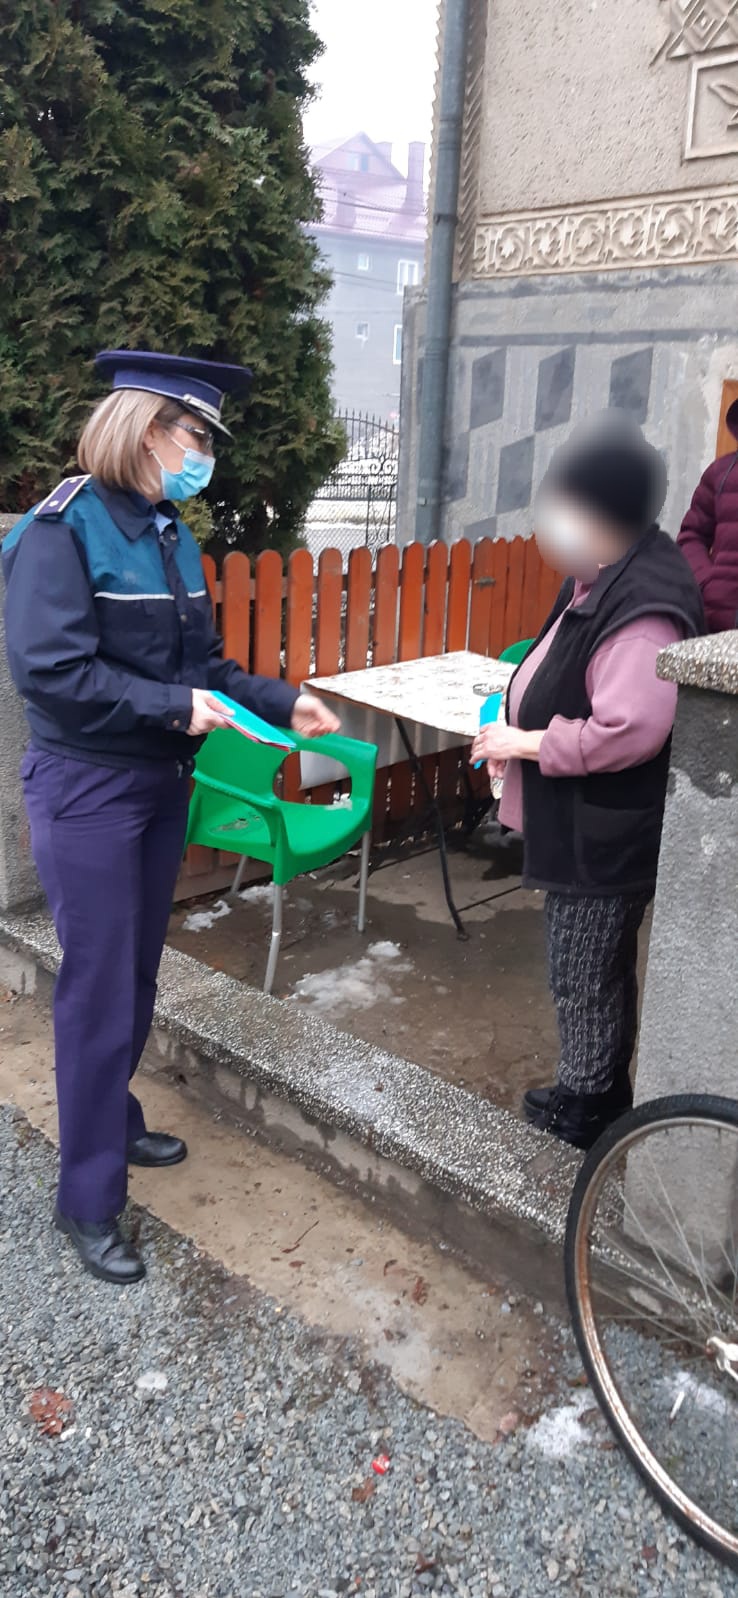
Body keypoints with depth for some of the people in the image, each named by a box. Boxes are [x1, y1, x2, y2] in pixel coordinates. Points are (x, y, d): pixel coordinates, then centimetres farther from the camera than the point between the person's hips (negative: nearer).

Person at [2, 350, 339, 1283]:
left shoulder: (170, 536, 8)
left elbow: (203, 664, 14)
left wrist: (282, 705, 3)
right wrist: (175, 708, -21)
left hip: (160, 785, 8)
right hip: (87, 791, -7)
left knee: (138, 975, 18)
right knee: (98, 991, 0)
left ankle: (113, 1119, 39)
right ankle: (88, 1200, 15)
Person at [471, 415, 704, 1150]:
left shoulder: (643, 607, -25)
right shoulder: (601, 580, 7)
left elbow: (628, 730, -32)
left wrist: (528, 744, -21)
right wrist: (521, 723, 6)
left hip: (606, 831, -10)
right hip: (584, 821, 10)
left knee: (583, 975, 5)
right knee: (599, 969, 22)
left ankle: (583, 1111, 25)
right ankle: (601, 1097, 40)